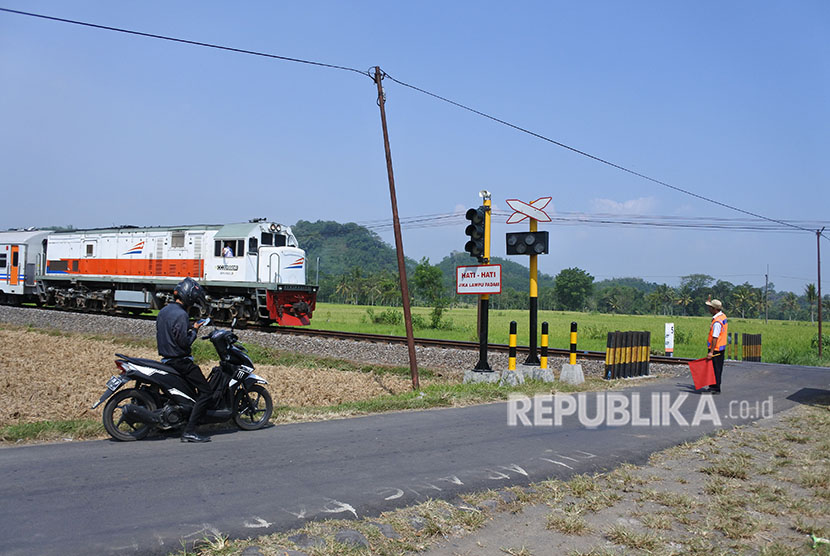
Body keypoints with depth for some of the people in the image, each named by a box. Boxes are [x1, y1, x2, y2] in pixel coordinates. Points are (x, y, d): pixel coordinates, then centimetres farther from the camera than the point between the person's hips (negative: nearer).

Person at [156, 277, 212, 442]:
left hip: (166, 359, 10)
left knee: (191, 386, 27)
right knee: (205, 391, -7)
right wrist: (194, 330, -6)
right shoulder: (180, 314, -19)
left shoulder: (164, 310, 10)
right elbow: (184, 342, -23)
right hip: (180, 360, -10)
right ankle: (189, 431, -13)